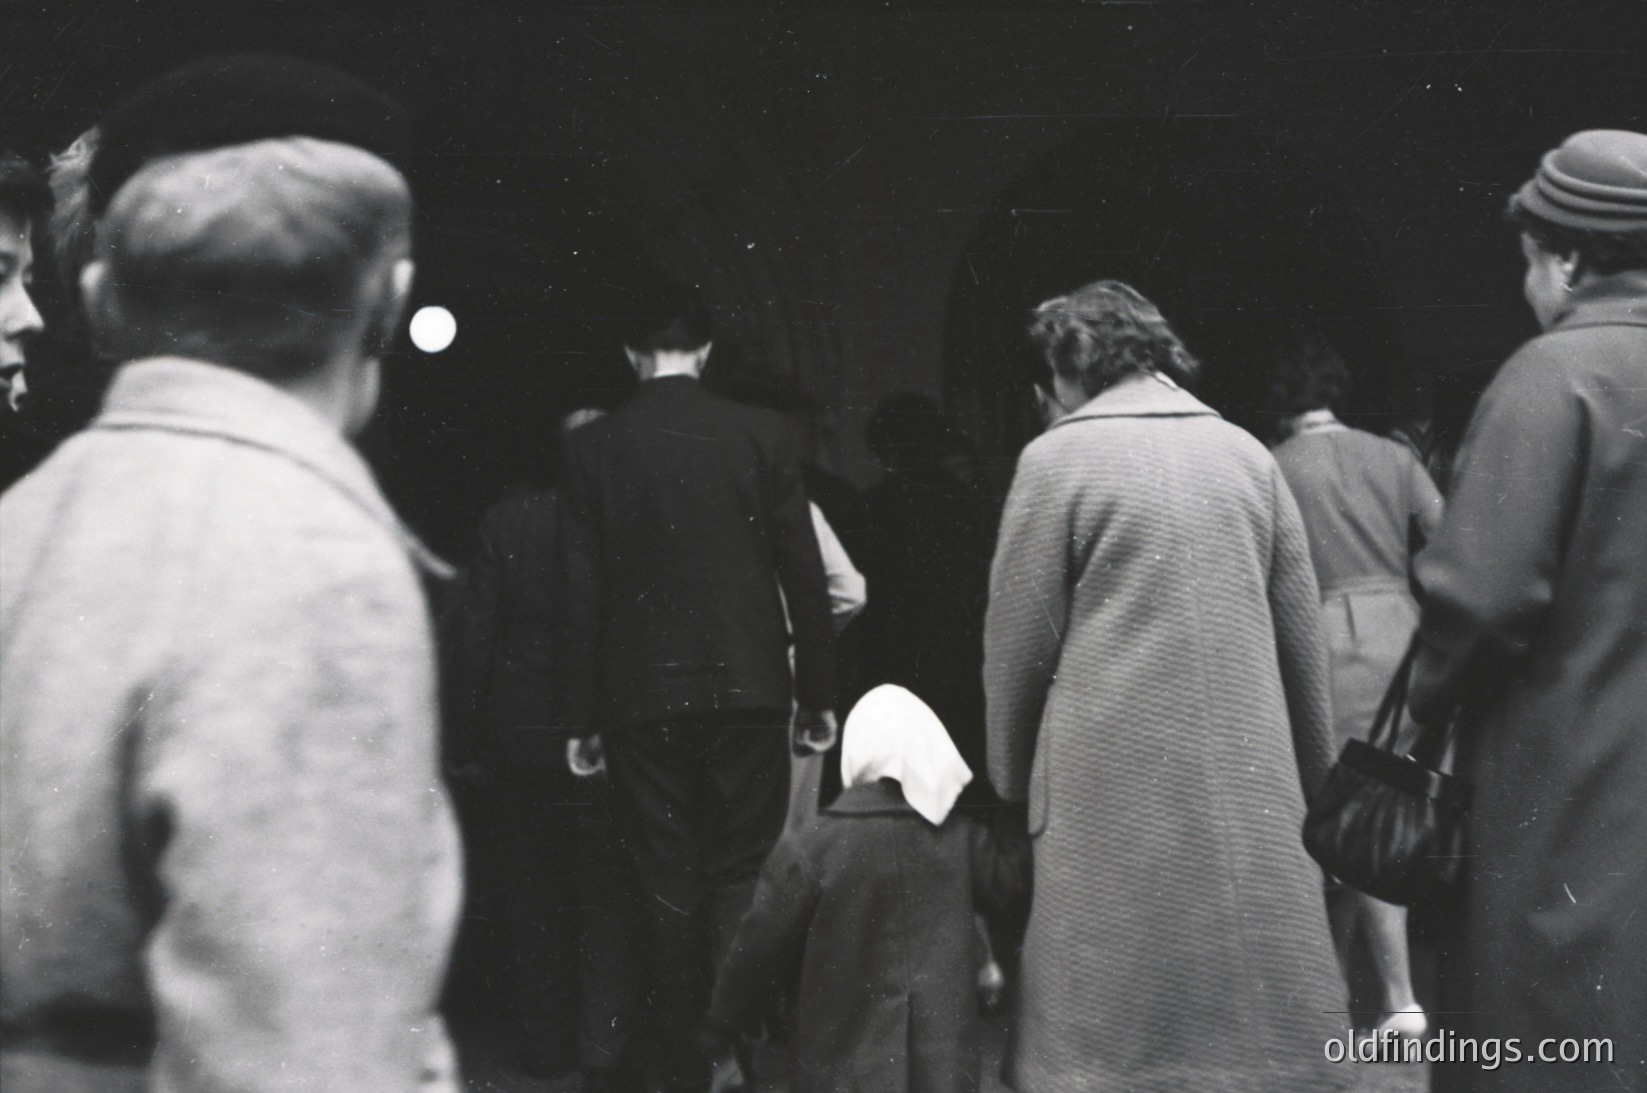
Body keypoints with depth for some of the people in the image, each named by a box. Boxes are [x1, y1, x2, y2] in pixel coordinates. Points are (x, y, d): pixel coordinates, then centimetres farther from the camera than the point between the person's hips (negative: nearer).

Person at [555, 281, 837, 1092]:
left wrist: (579, 718, 4)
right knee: (741, 877, 7)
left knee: (670, 886, 7)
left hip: (641, 699, 0)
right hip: (746, 690, 0)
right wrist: (818, 694, 7)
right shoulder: (760, 435, 0)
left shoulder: (594, 448, 0)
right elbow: (804, 575, 0)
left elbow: (579, 593, -1)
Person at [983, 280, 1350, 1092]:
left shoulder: (1058, 458, -3)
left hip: (1115, 780, -4)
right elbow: (1302, 637, 10)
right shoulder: (1245, 454, 8)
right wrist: (1314, 774, 20)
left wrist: (1011, 780, 11)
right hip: (1248, 778, 4)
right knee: (1257, 980, 10)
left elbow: (1019, 643, -1)